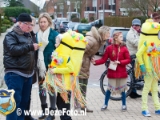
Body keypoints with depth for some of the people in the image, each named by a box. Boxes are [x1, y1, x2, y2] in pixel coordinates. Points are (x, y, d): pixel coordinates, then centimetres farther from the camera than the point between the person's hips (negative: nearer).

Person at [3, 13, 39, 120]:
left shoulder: (28, 36, 19)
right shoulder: (11, 35, -5)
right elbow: (13, 50, -22)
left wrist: (35, 48, 12)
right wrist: (30, 47, -21)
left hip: (28, 73, 8)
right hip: (15, 73, -8)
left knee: (25, 100, 12)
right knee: (15, 100, -11)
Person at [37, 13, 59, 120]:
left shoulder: (54, 34, -8)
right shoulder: (37, 35, 8)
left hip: (50, 65, -5)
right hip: (40, 66, 5)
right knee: (41, 88, 11)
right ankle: (44, 110, 25)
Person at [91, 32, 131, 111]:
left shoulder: (124, 48, -3)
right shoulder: (109, 48, -6)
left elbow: (128, 60, -2)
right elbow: (104, 59, -5)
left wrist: (120, 62, -16)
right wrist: (95, 62, -17)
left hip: (122, 72, 1)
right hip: (112, 72, -1)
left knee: (122, 89, 8)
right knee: (109, 88, 6)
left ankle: (124, 105, 22)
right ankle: (105, 104, 18)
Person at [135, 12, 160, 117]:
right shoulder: (147, 42, -18)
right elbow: (138, 54, -20)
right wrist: (141, 65, -22)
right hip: (148, 67, -8)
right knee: (147, 87, -5)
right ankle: (144, 109, 1)